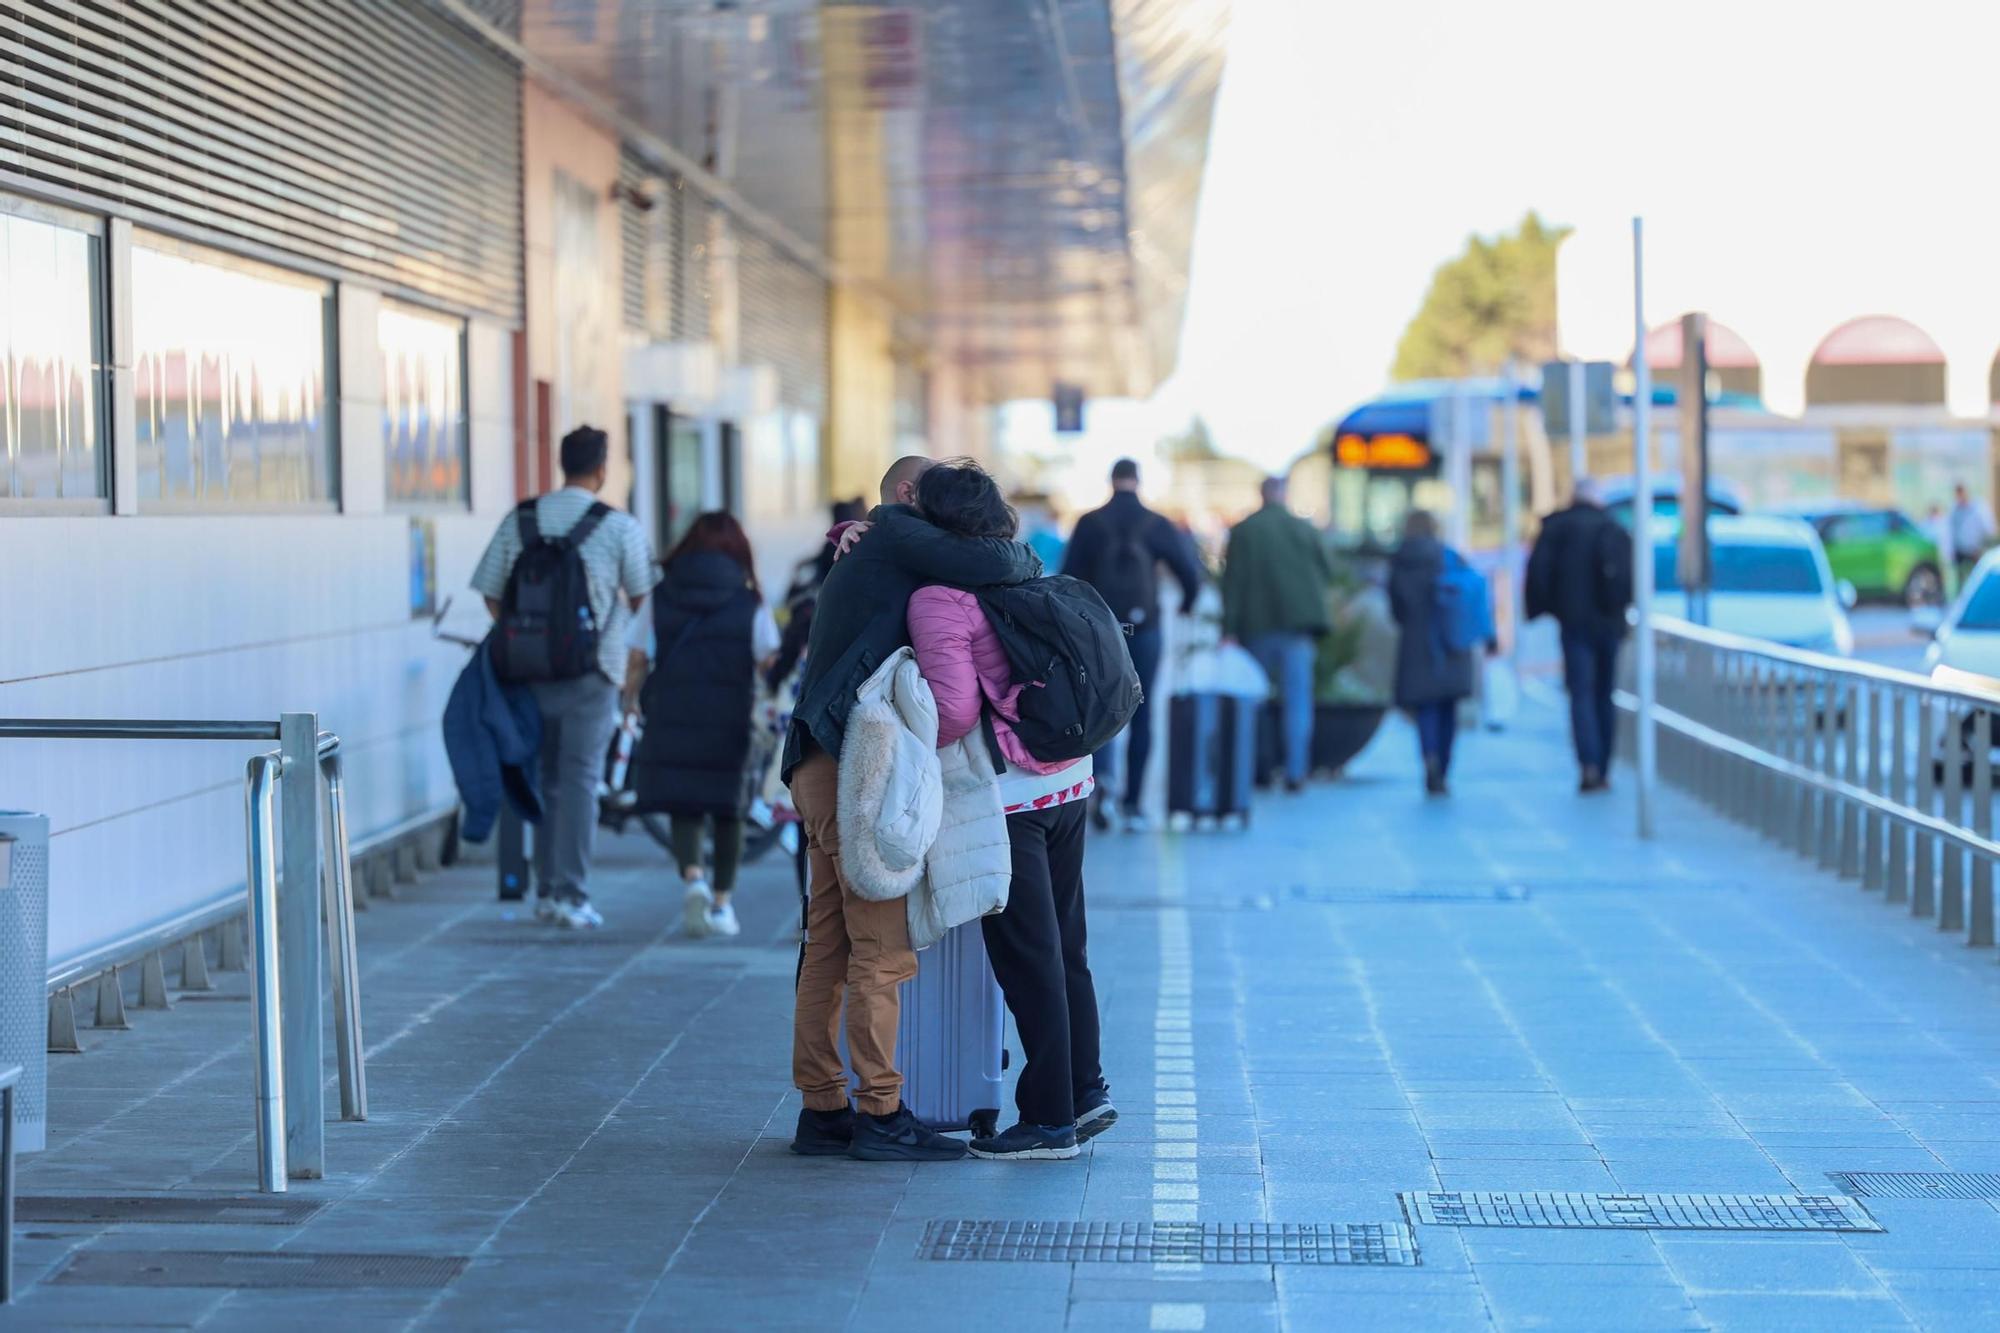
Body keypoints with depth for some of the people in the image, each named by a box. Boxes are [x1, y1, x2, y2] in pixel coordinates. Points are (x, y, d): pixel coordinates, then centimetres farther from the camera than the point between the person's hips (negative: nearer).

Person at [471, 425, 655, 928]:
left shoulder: (520, 519, 5)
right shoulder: (620, 528, -5)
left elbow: (491, 593, 6)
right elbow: (641, 597, 4)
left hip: (532, 669, 4)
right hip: (590, 670, -4)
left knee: (547, 777, 14)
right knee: (580, 778, -1)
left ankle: (546, 891, 18)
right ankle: (572, 896, -5)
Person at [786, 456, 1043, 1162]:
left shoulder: (861, 559, 28)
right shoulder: (896, 533, 0)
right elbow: (988, 564, -15)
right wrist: (1026, 559, 6)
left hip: (823, 767, 10)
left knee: (829, 946, 9)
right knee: (882, 950, -8)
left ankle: (823, 1111, 11)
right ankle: (882, 1116, -7)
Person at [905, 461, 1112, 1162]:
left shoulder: (939, 601, -16)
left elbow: (956, 709, -23)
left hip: (1007, 797, -8)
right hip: (1070, 783, 8)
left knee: (1028, 959, 0)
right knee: (1064, 946, 16)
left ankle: (1050, 1118, 6)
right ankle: (1086, 1090, 23)